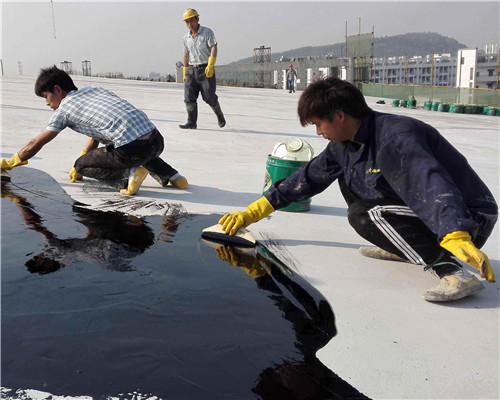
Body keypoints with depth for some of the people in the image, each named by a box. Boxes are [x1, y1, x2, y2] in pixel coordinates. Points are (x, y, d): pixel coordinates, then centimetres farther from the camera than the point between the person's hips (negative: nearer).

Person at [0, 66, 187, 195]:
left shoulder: (64, 109, 9)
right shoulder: (94, 90, 27)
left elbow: (35, 144, 18)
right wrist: (82, 156, 46)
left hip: (131, 149, -7)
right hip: (157, 140, 7)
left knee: (82, 165, 15)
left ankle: (126, 176, -6)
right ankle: (169, 174, 18)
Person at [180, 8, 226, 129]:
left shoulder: (207, 32, -2)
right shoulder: (186, 37, 14)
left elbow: (214, 48, -11)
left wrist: (210, 66, -24)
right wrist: (184, 73, 20)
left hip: (205, 69, -5)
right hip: (191, 70, 5)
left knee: (209, 97, -5)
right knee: (189, 97, -5)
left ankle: (219, 114, 21)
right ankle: (192, 123, 0)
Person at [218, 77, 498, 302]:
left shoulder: (396, 137, -27)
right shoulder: (344, 144, 1)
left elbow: (432, 184, -42)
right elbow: (307, 178, 8)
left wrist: (456, 238, -59)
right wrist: (250, 214, 8)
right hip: (416, 209, 9)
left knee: (363, 214, -25)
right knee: (349, 178, 8)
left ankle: (452, 271, -28)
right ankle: (400, 246, 10)